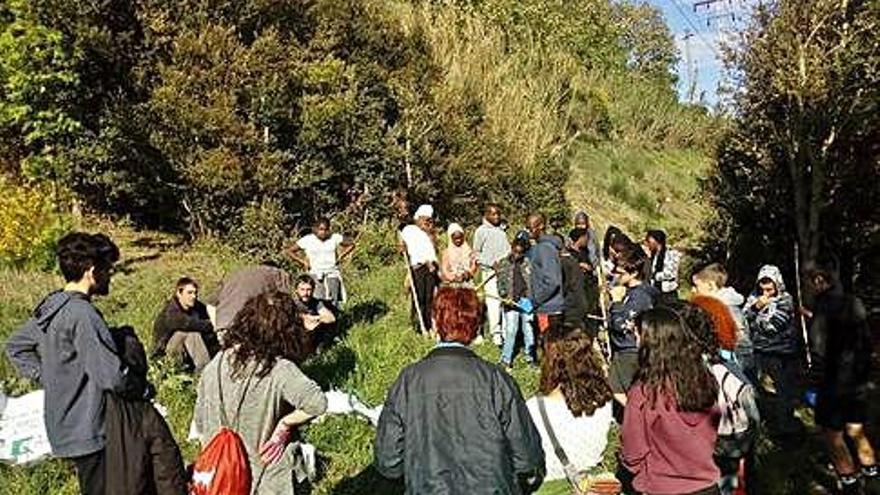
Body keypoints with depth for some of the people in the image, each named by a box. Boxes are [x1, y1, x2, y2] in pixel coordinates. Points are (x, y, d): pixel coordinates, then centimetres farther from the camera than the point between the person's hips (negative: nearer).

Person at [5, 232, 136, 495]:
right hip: (86, 431, -9)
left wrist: (48, 378, 14)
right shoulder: (82, 314, -24)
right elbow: (112, 377, -27)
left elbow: (15, 348, 19)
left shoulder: (50, 305, 5)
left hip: (61, 424, 9)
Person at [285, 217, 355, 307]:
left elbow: (351, 244, 16)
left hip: (332, 273, 1)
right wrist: (303, 262, 3)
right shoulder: (307, 240, 0)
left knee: (333, 302, -15)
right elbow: (289, 251, 9)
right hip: (315, 273, -1)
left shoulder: (335, 237, 2)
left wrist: (340, 257, 8)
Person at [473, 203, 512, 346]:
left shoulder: (501, 230, 18)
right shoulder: (481, 231, 3)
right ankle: (496, 333, -5)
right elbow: (477, 253, 2)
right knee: (493, 301, -8)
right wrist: (492, 263, -7)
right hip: (489, 271, -5)